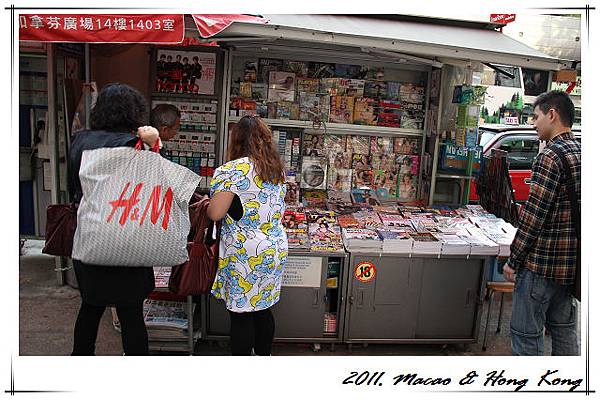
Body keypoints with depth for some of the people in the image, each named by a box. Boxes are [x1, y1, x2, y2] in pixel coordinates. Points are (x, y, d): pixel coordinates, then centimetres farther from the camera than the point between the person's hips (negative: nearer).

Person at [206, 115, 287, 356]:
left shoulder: (232, 170, -14)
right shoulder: (277, 169, 9)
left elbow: (215, 214, -18)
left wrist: (209, 203, 3)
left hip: (244, 255, -7)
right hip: (275, 250, 7)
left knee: (241, 314, 5)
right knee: (263, 308, 19)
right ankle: (264, 356, 33)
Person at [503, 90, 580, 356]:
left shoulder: (550, 156, -16)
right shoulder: (582, 152, 10)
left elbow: (533, 215, -19)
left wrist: (514, 260, -11)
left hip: (542, 263, -9)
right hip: (572, 263, 9)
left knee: (526, 332, 2)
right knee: (563, 327, 20)